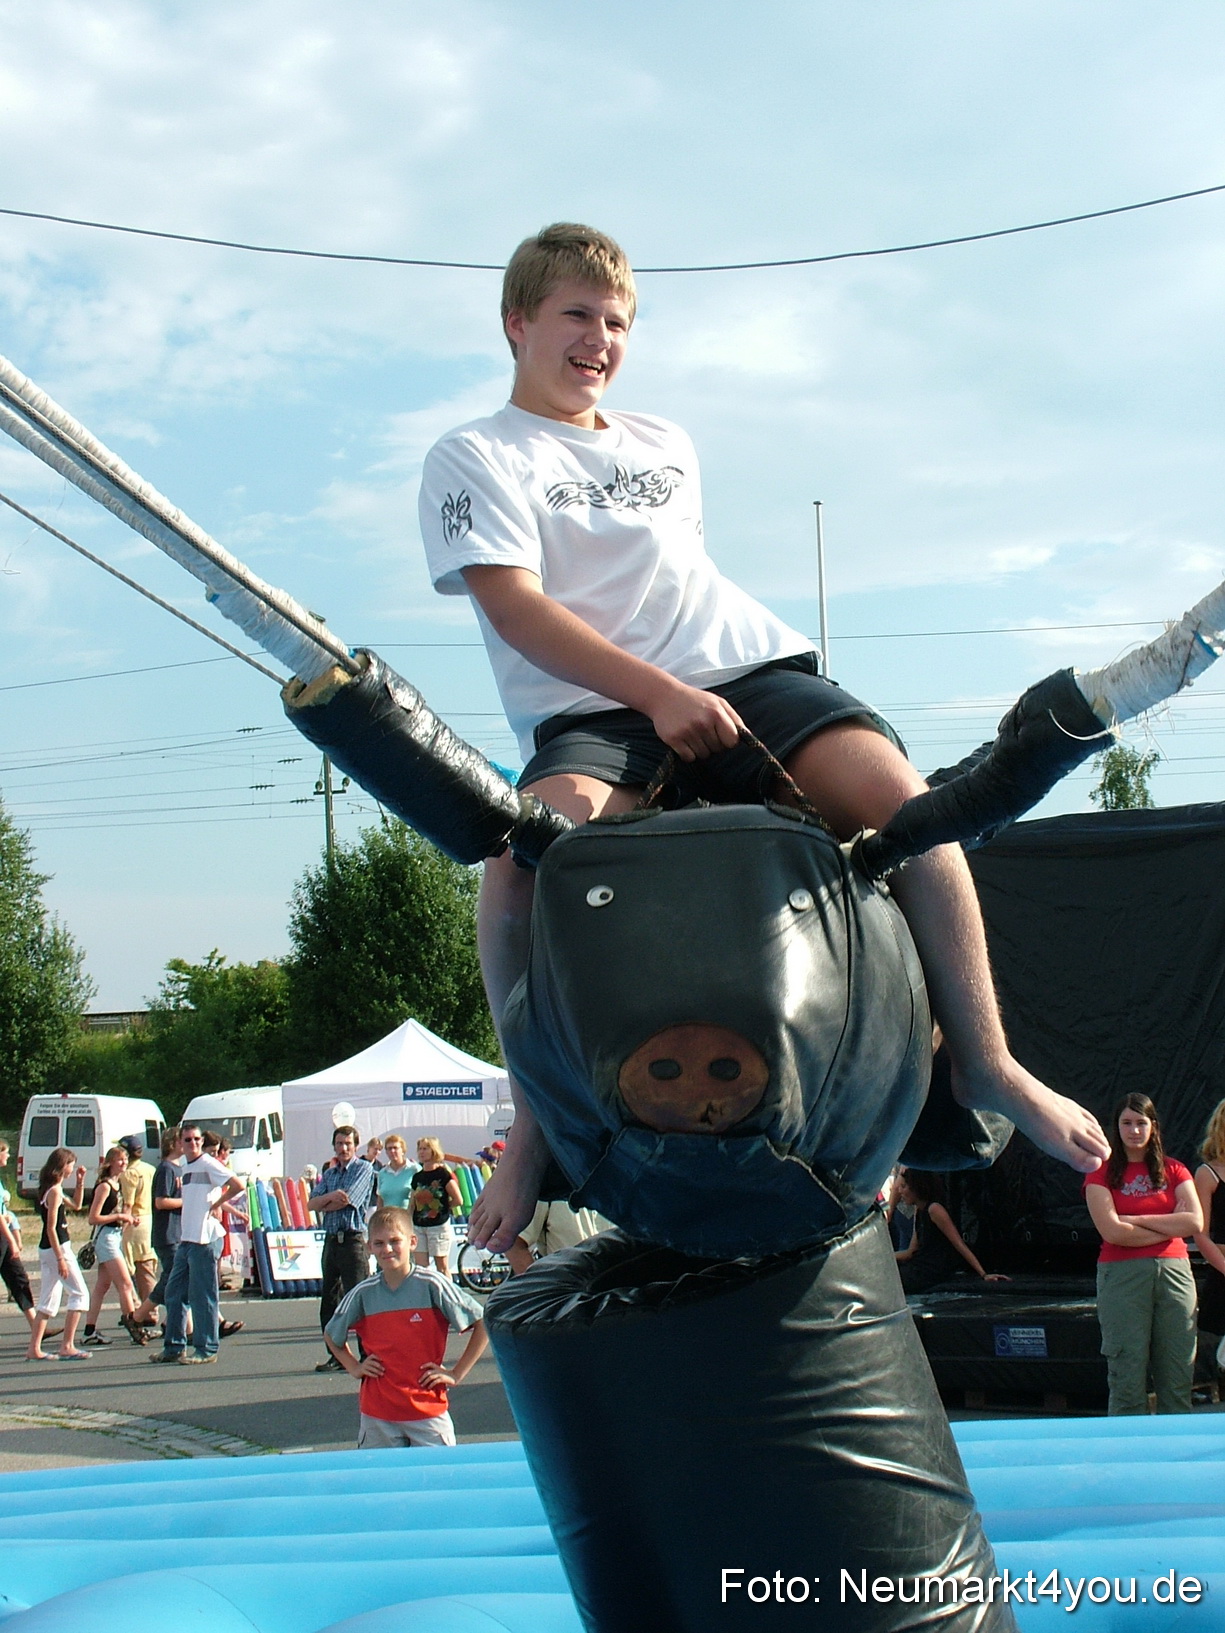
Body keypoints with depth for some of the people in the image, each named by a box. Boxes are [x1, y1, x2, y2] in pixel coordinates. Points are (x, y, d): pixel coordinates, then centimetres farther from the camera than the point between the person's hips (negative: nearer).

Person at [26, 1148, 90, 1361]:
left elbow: (76, 1205, 28)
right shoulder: (55, 1191, -15)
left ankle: (34, 1349, 9)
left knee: (49, 1300, 11)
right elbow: (51, 1227, -19)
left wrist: (80, 1182, 18)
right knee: (79, 1294, -5)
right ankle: (67, 1347, -8)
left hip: (46, 1249, 10)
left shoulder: (49, 1190, 13)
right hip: (57, 1248, -10)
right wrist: (60, 1258, -21)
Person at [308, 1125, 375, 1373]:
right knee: (329, 1300, 9)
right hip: (331, 1239, 7)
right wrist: (330, 1197, -13)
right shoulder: (329, 1173, 17)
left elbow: (347, 1201, -14)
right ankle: (337, 1356, 16)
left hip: (353, 1239, -7)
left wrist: (325, 1205, 3)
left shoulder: (364, 1169, -3)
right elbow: (311, 1204, 6)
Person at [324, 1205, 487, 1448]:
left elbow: (483, 1325, -5)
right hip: (377, 1416, 2)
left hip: (428, 1411, -2)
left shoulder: (431, 1286, -8)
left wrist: (456, 1374, -5)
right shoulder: (363, 1293, 2)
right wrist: (354, 1368, 7)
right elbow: (331, 1335, 20)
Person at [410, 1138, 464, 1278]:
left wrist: (443, 1208, 2)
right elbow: (413, 1204, 15)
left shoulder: (443, 1174, -7)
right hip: (418, 1225, 5)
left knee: (442, 1266, 2)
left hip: (439, 1225, -5)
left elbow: (458, 1200, -9)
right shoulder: (417, 1176, 10)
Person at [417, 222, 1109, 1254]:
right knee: (520, 858, -37)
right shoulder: (476, 459, 8)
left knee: (903, 802, -23)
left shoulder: (666, 446, 26)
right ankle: (534, 1123, -22)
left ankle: (985, 1063, -13)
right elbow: (513, 606, -6)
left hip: (748, 669, 5)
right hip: (593, 709, -4)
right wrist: (656, 693, -16)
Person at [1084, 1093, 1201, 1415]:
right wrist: (1171, 1226, -3)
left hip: (1174, 1272, 3)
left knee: (1178, 1377, 1)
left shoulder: (1174, 1171, 13)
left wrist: (1138, 1220, -5)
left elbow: (1195, 1223, -1)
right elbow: (1112, 1232, -9)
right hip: (1122, 1276, -3)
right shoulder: (1102, 1174, 4)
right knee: (1128, 1379, -5)